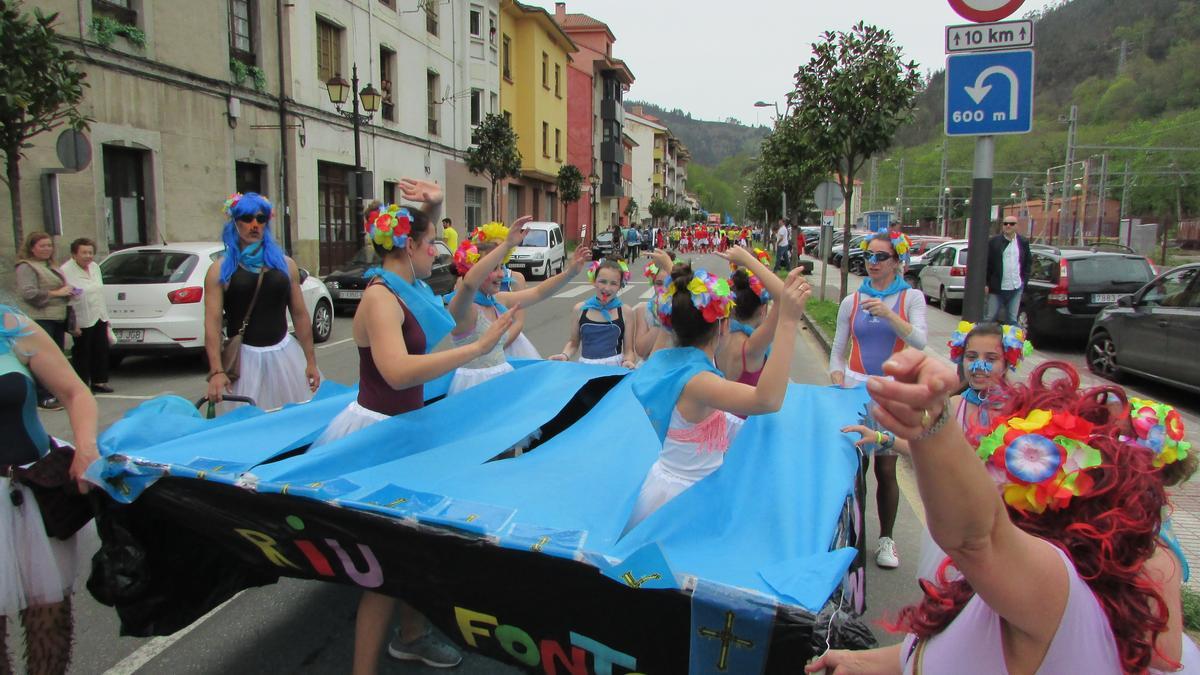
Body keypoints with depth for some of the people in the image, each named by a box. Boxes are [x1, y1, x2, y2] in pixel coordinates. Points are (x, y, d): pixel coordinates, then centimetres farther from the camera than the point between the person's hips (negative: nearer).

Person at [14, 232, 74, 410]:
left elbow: (59, 287, 33)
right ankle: (43, 398, -9)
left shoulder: (51, 266, 21)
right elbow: (28, 293, -18)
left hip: (57, 318, 9)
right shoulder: (26, 267, -7)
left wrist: (68, 292, 12)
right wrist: (56, 293, -19)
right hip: (40, 320, -9)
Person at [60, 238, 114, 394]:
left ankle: (99, 381, 21)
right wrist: (73, 323, -21)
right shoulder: (66, 271, -13)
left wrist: (106, 315, 15)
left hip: (99, 317, 7)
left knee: (101, 351, 10)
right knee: (82, 354, 2)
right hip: (82, 321, -7)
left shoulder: (95, 267, 10)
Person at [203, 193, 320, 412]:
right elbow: (212, 323, -6)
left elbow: (300, 315, 9)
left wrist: (311, 361, 8)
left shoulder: (285, 264, 7)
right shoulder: (220, 270, 0)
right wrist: (216, 371, -16)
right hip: (244, 358, -2)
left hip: (284, 353, 2)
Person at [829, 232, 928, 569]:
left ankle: (886, 538, 18)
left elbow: (919, 341, -14)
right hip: (856, 388, 2)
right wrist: (838, 384, -4)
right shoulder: (851, 301, 7)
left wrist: (889, 315, -27)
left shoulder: (911, 298, 2)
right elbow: (838, 351, 11)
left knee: (886, 469, 1)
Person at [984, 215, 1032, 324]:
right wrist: (986, 283, -7)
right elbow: (986, 263, -3)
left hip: (1016, 288, 3)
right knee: (990, 317, 1)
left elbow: (1028, 262, 14)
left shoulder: (1023, 242, 7)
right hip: (997, 287, -3)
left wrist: (1024, 279, 4)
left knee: (1012, 319, 9)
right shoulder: (993, 241, -2)